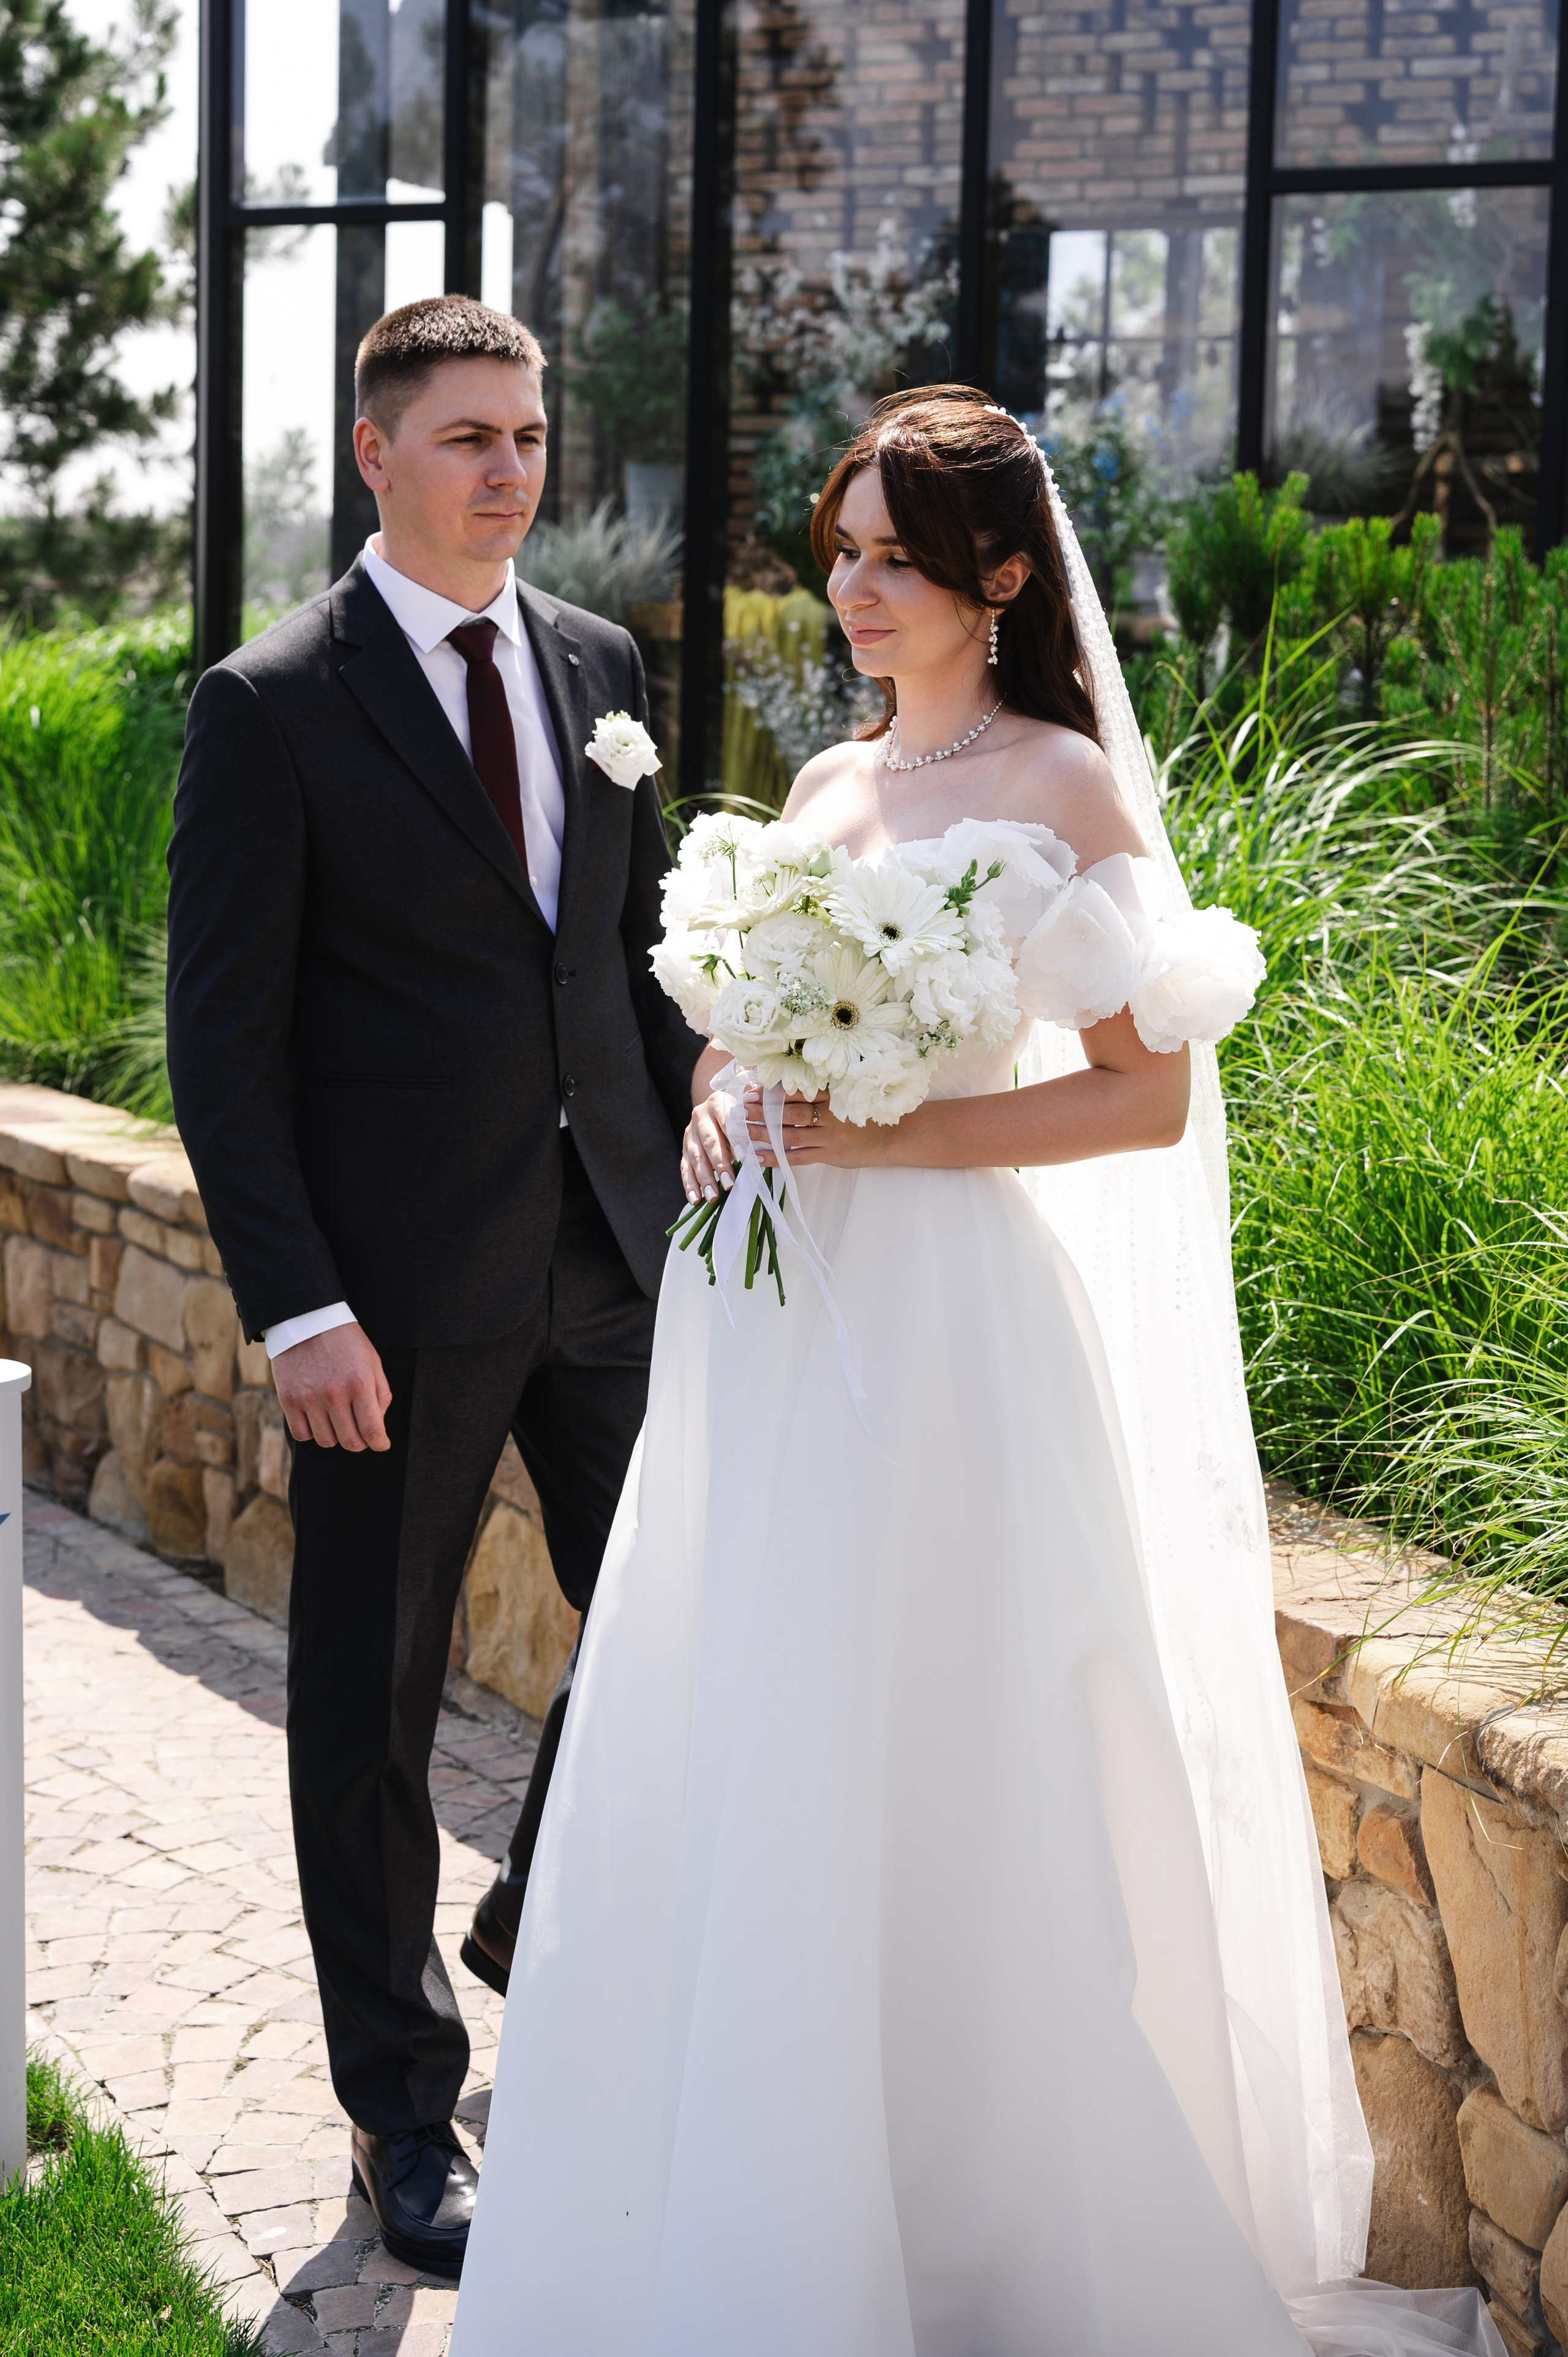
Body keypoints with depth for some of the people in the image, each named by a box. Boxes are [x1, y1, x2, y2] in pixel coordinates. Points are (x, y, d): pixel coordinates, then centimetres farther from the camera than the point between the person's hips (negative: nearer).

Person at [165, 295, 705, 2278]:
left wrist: (698, 1159, 6)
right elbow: (221, 1043, -10)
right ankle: (403, 2102, 26)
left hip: (614, 1257, 5)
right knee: (370, 1703, 8)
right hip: (398, 1294, -5)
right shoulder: (272, 708, -9)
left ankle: (542, 1935, 40)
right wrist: (295, 1313, -16)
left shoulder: (599, 664, 8)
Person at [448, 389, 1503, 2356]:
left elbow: (1147, 1095, -10)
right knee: (735, 1763, 10)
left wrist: (885, 1138, -17)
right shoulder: (825, 784, 14)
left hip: (943, 1327, -7)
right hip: (772, 1330, 7)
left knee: (929, 1783, -1)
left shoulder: (1061, 787, -6)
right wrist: (724, 1098, 0)